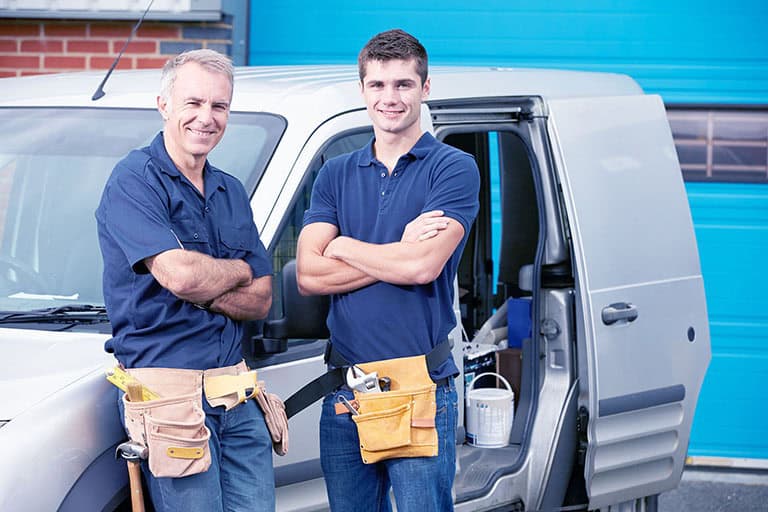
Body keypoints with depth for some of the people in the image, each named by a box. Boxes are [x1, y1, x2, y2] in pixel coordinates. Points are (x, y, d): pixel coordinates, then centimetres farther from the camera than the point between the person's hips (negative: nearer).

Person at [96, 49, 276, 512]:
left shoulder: (231, 192, 17)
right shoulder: (135, 181, -7)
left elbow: (261, 300, 11)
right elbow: (180, 274, -20)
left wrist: (205, 291, -8)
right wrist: (238, 271, 0)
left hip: (235, 388, 7)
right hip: (168, 385, -7)